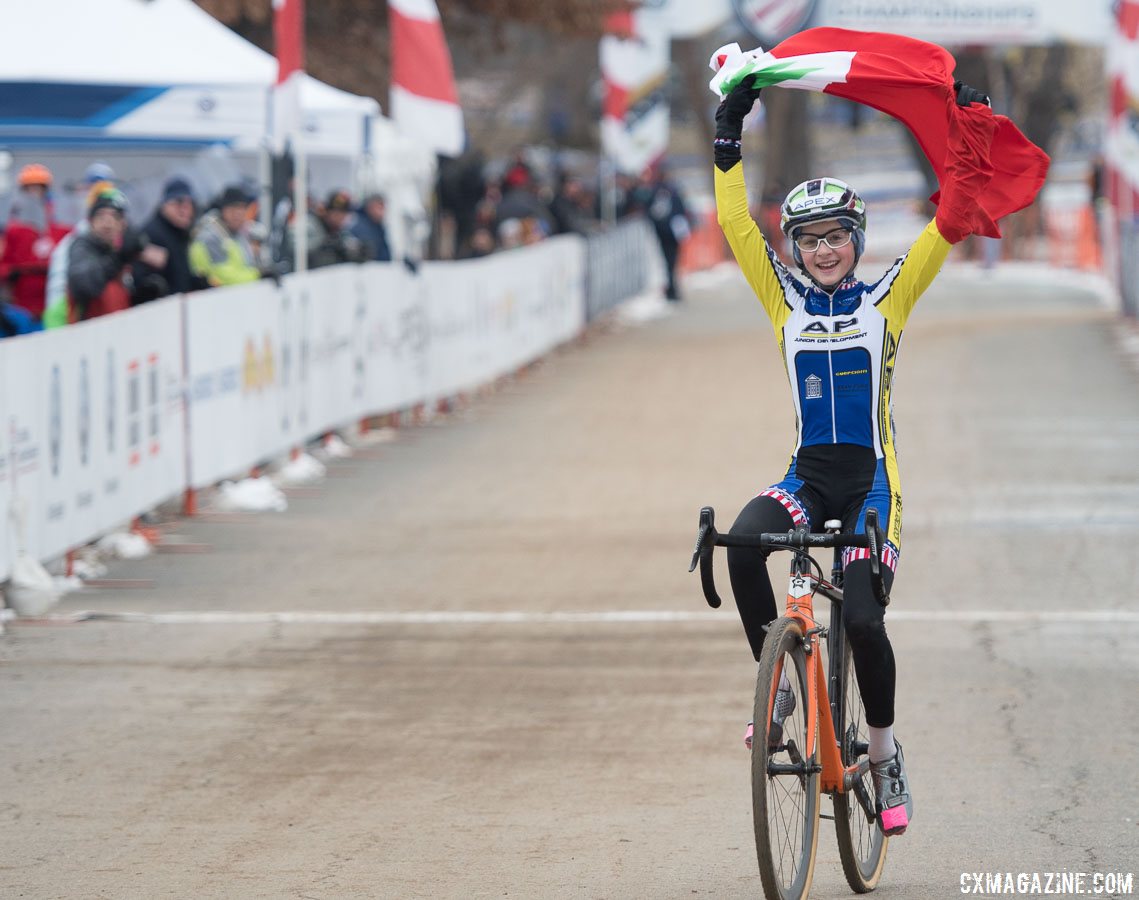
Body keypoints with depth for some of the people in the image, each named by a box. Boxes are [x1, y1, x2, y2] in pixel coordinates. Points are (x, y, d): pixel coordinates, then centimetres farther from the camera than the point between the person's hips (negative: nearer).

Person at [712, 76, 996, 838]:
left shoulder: (887, 300, 4)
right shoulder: (786, 303, 8)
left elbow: (946, 231, -3)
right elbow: (737, 226, 2)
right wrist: (730, 142, -3)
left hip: (871, 480, -2)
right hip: (808, 478, 2)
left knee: (861, 618, -14)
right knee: (743, 539, -29)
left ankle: (886, 754, 9)